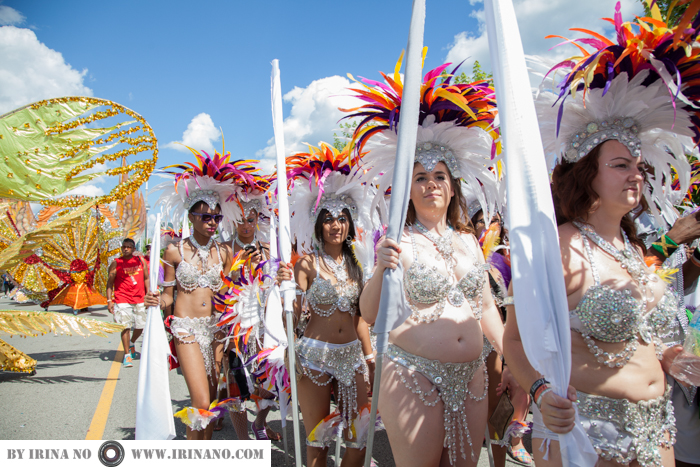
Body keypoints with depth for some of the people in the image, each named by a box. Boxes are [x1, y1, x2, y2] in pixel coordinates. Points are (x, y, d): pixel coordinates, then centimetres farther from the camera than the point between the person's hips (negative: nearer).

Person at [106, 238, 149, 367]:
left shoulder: (140, 261, 10)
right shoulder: (116, 263, 1)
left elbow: (146, 278, 15)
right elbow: (110, 283, 1)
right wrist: (109, 300, -7)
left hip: (140, 299, 3)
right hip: (122, 300, -3)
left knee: (140, 326, 8)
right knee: (125, 326, -8)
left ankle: (131, 343, 37)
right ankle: (127, 355, 3)